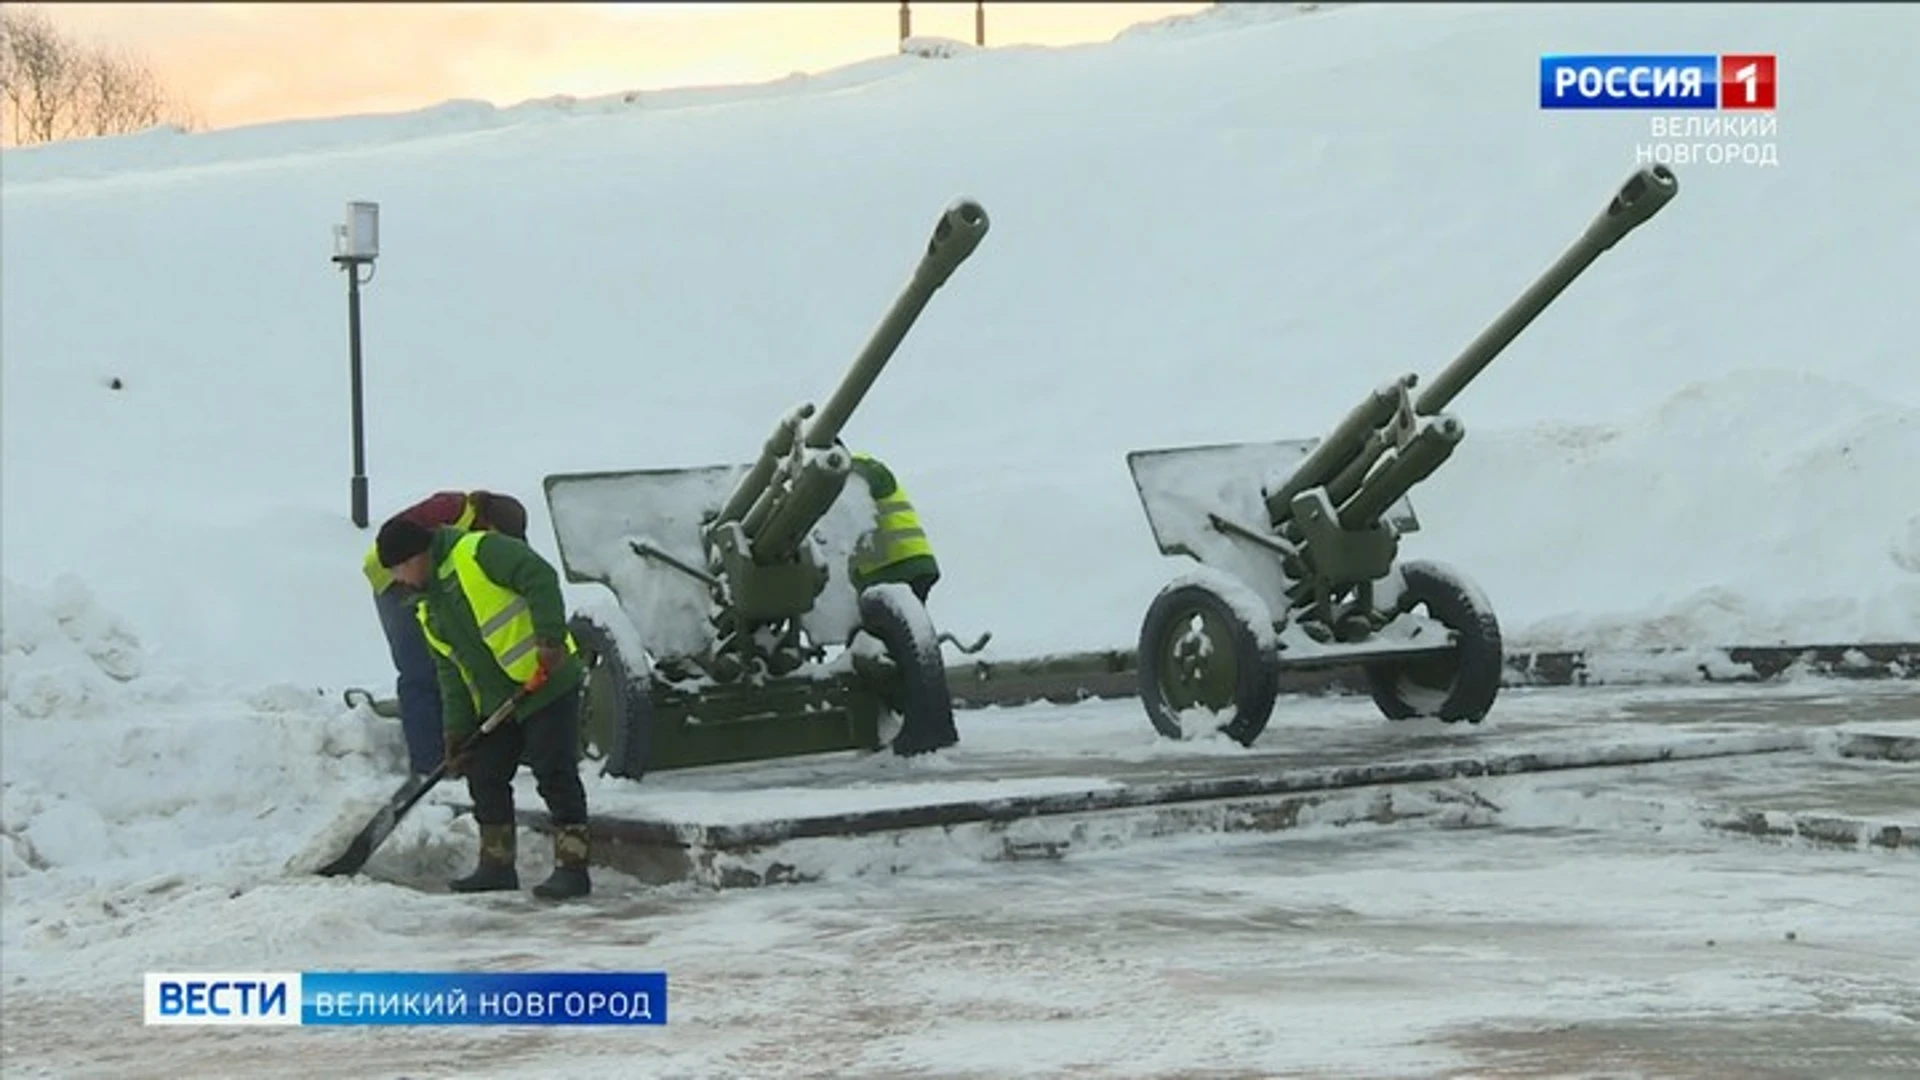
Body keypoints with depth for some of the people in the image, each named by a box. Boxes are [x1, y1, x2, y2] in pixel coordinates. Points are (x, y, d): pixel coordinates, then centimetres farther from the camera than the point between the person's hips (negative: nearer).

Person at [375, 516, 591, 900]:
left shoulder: (479, 553, -11)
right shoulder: (430, 610, 16)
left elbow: (541, 578, -21)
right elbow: (450, 671, 15)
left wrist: (550, 638, -29)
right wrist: (456, 731, 7)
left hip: (548, 685, -9)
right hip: (497, 704, 9)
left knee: (556, 776, -8)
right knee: (485, 778, 11)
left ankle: (572, 868, -5)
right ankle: (497, 866, 21)